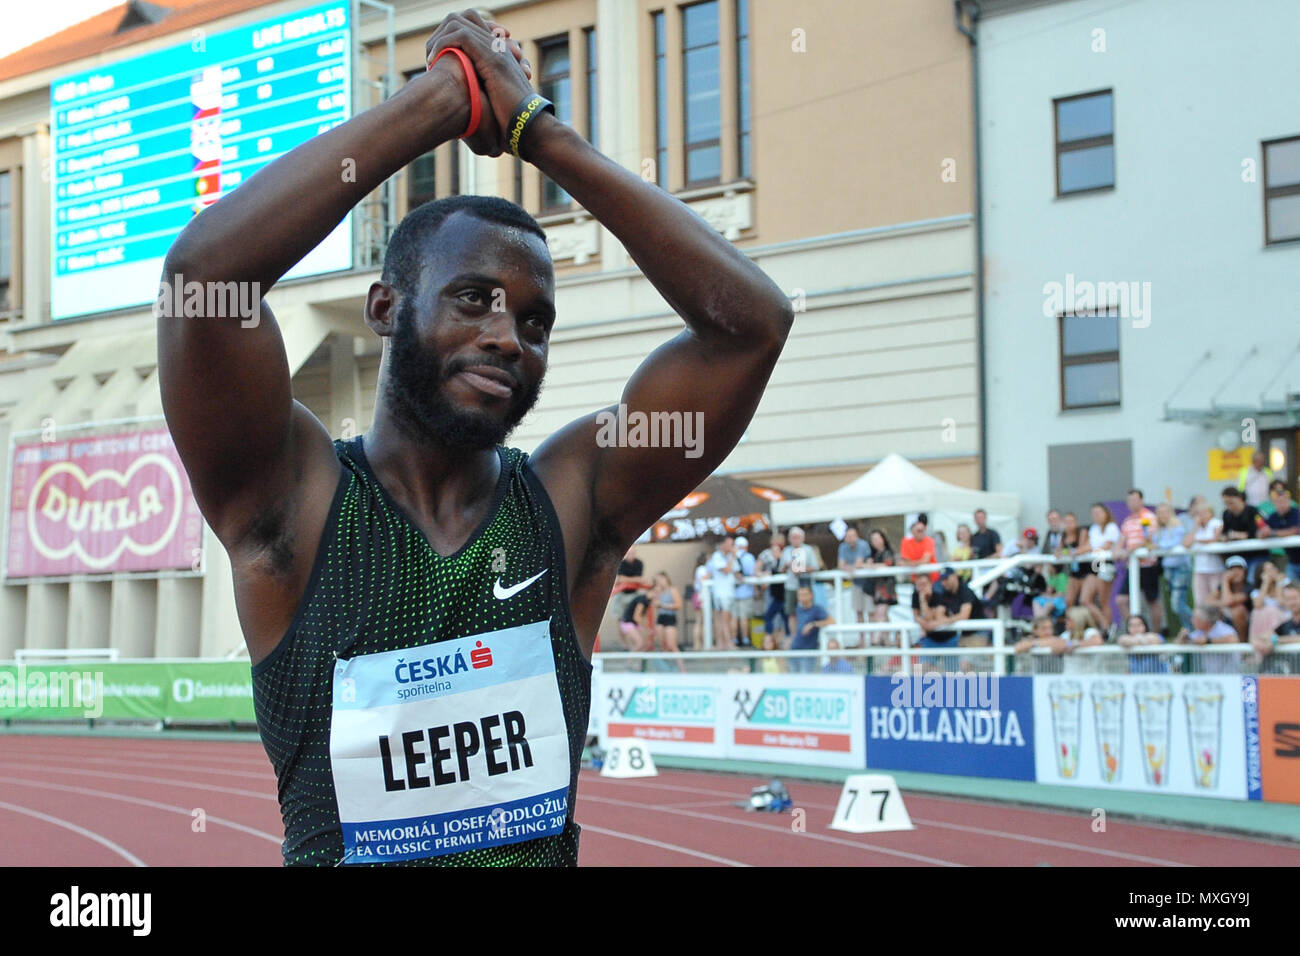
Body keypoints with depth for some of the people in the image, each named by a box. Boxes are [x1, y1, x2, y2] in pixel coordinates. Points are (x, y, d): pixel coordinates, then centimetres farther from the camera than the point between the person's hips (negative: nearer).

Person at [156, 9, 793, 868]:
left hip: (545, 848, 3)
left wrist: (537, 129, -4)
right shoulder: (295, 496, -3)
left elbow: (752, 320, -5)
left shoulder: (572, 501, 3)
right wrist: (440, 98, -11)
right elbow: (205, 268, -17)